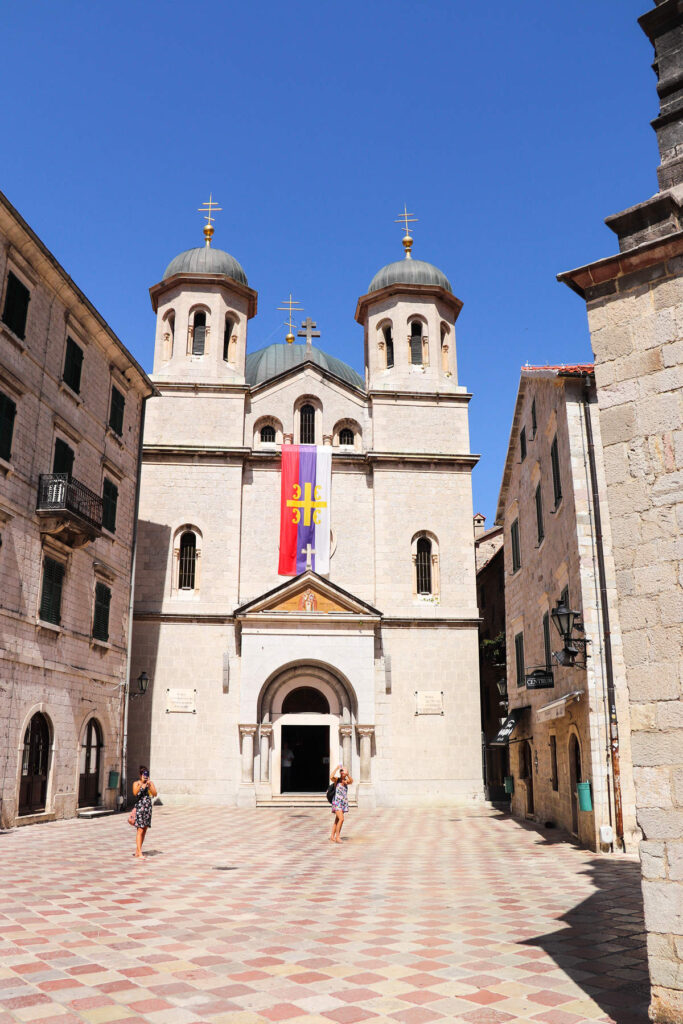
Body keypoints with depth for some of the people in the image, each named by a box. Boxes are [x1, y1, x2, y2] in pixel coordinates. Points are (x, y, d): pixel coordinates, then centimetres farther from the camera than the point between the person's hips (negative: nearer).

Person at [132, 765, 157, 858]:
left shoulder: (151, 783, 5)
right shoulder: (136, 783, -2)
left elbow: (155, 794, -7)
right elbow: (135, 793, -20)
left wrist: (149, 785, -20)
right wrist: (141, 784, -31)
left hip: (148, 808, 4)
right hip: (139, 808, -4)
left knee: (144, 830, 9)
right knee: (140, 830, -10)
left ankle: (137, 851, 20)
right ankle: (140, 853, -10)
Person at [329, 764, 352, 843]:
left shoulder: (346, 781, 5)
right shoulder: (337, 779, -5)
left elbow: (351, 781, -18)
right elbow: (331, 777, -27)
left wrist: (348, 774, -34)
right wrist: (337, 768, -26)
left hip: (343, 803, 6)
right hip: (337, 802, -6)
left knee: (337, 820, 12)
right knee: (341, 819, -18)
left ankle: (332, 837, 20)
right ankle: (337, 837, -10)